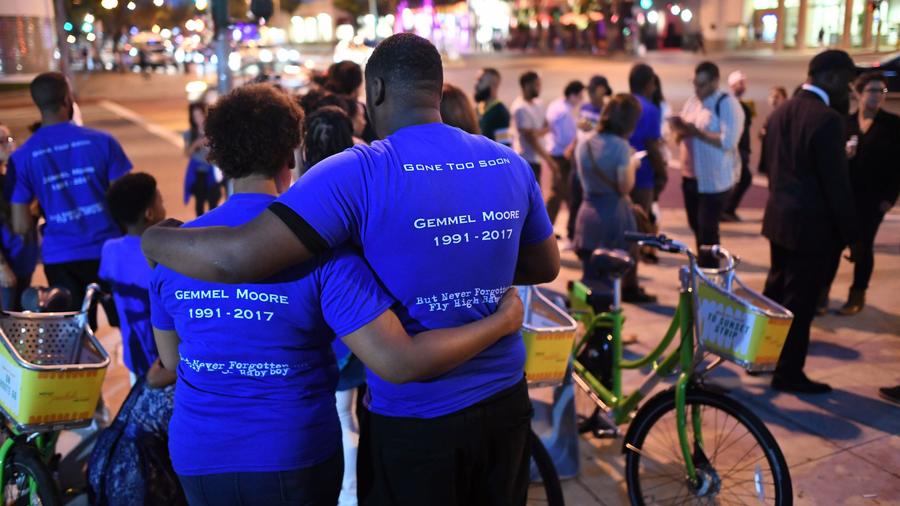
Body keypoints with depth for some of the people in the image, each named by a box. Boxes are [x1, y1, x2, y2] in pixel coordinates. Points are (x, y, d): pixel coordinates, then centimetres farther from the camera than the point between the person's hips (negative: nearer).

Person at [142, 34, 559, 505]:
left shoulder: (358, 173, -19)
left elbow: (238, 259, -25)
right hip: (506, 402, 5)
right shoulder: (511, 165, -2)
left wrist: (155, 238, -6)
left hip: (414, 419, -5)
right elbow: (545, 267, 12)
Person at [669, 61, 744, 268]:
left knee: (708, 230, -5)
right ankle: (701, 271, 32)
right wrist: (680, 130, -11)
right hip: (690, 176, 7)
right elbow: (680, 138, 12)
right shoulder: (692, 102, 9)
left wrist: (696, 132, -23)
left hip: (714, 180, -7)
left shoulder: (728, 104, -12)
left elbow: (728, 141, -24)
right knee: (696, 227, 17)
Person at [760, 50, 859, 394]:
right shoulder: (827, 119, -20)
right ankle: (788, 374, 14)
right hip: (811, 224, -8)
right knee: (800, 301, 3)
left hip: (778, 217, 8)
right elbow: (836, 183, -19)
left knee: (776, 288, 20)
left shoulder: (780, 112, 6)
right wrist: (849, 232, -9)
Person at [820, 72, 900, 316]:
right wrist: (841, 154, -15)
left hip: (872, 197, -1)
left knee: (863, 245, 7)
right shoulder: (845, 121, 5)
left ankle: (857, 295, 20)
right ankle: (823, 291, 11)